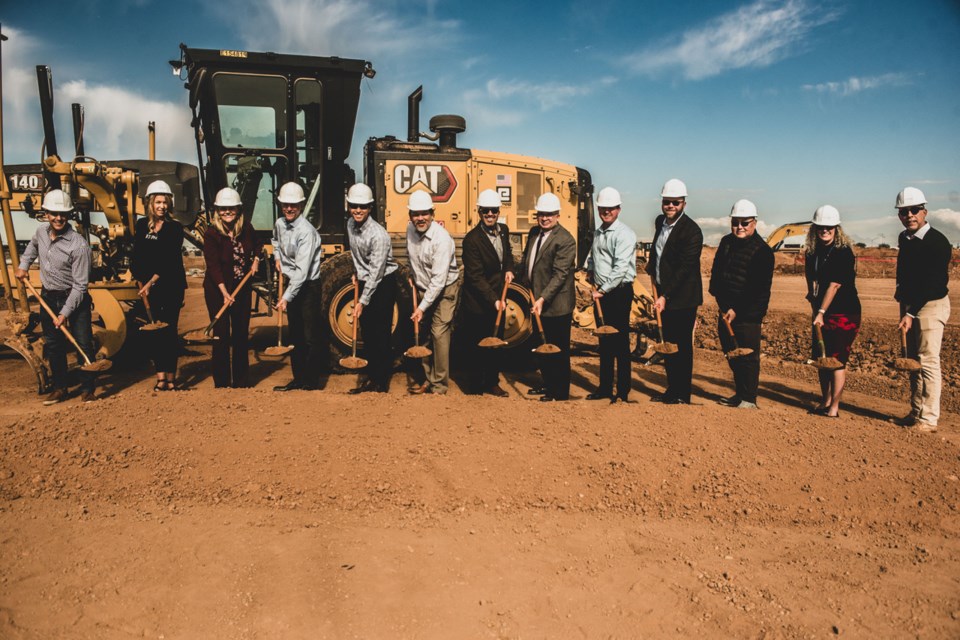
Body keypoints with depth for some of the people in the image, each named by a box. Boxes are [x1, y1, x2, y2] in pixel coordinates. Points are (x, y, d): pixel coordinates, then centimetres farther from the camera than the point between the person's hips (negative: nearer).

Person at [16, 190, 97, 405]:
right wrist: (23, 265, 15)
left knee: (83, 344, -4)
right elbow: (33, 245, 27)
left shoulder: (78, 245, -22)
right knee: (53, 345, 11)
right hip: (48, 298, 6)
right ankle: (60, 388, 23)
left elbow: (80, 285, -20)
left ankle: (88, 388, 10)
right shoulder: (42, 231, -2)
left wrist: (65, 313, -21)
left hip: (75, 298, -6)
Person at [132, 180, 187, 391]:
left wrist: (152, 281, -17)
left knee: (169, 330, -2)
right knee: (154, 331, 4)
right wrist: (141, 283, 2)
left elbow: (170, 260, -12)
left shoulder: (175, 228, -4)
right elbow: (137, 257, 9)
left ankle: (171, 377, 4)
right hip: (148, 286, 4)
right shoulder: (141, 225, 8)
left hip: (172, 285, -4)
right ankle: (160, 377, 9)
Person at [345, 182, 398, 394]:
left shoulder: (378, 235, -24)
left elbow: (376, 272, -24)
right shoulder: (351, 224, 1)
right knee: (367, 334, 11)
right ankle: (372, 378, 21)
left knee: (381, 335, -4)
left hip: (383, 284, -8)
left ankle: (382, 382, 6)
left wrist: (363, 301, -23)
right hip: (366, 282, 8)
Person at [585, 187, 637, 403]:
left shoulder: (624, 234, -13)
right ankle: (605, 387, 24)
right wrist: (590, 270, 9)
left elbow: (620, 269, -20)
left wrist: (603, 290, -20)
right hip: (601, 292, 8)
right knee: (604, 341, 13)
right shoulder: (598, 233, 13)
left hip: (619, 291, -8)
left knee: (620, 343, -2)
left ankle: (623, 392, 6)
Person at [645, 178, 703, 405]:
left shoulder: (692, 231, -16)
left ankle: (682, 394, 9)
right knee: (668, 344, 13)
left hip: (682, 297, -7)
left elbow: (684, 268, -21)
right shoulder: (660, 222, 8)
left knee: (682, 346, 0)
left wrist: (665, 296, -24)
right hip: (664, 293, 7)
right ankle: (671, 389, 23)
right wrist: (652, 268, 14)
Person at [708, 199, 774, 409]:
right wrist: (722, 302, 5)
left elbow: (760, 289, -15)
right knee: (731, 354, 14)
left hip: (748, 314, -7)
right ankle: (739, 393, 26)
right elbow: (716, 272, 17)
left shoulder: (762, 250, -11)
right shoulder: (726, 242, 11)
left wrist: (737, 310, -16)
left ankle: (749, 398, 7)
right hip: (726, 311, 7)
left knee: (748, 356, -2)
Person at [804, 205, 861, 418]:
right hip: (822, 313, 7)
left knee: (837, 359, -6)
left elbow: (834, 285, -18)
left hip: (844, 314, -7)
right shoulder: (813, 252, 7)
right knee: (820, 358, 12)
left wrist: (821, 312, -20)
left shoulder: (843, 252, -14)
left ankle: (834, 408, 2)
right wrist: (816, 310, 3)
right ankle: (825, 402, 25)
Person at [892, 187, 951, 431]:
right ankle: (916, 412, 21)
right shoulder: (904, 239, 9)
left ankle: (928, 419, -3)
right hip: (909, 305, 8)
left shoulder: (938, 242, -16)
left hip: (931, 305, -8)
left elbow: (932, 283, -21)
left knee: (927, 361, -8)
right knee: (913, 360, 12)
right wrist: (905, 307, 13)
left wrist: (911, 313, -23)